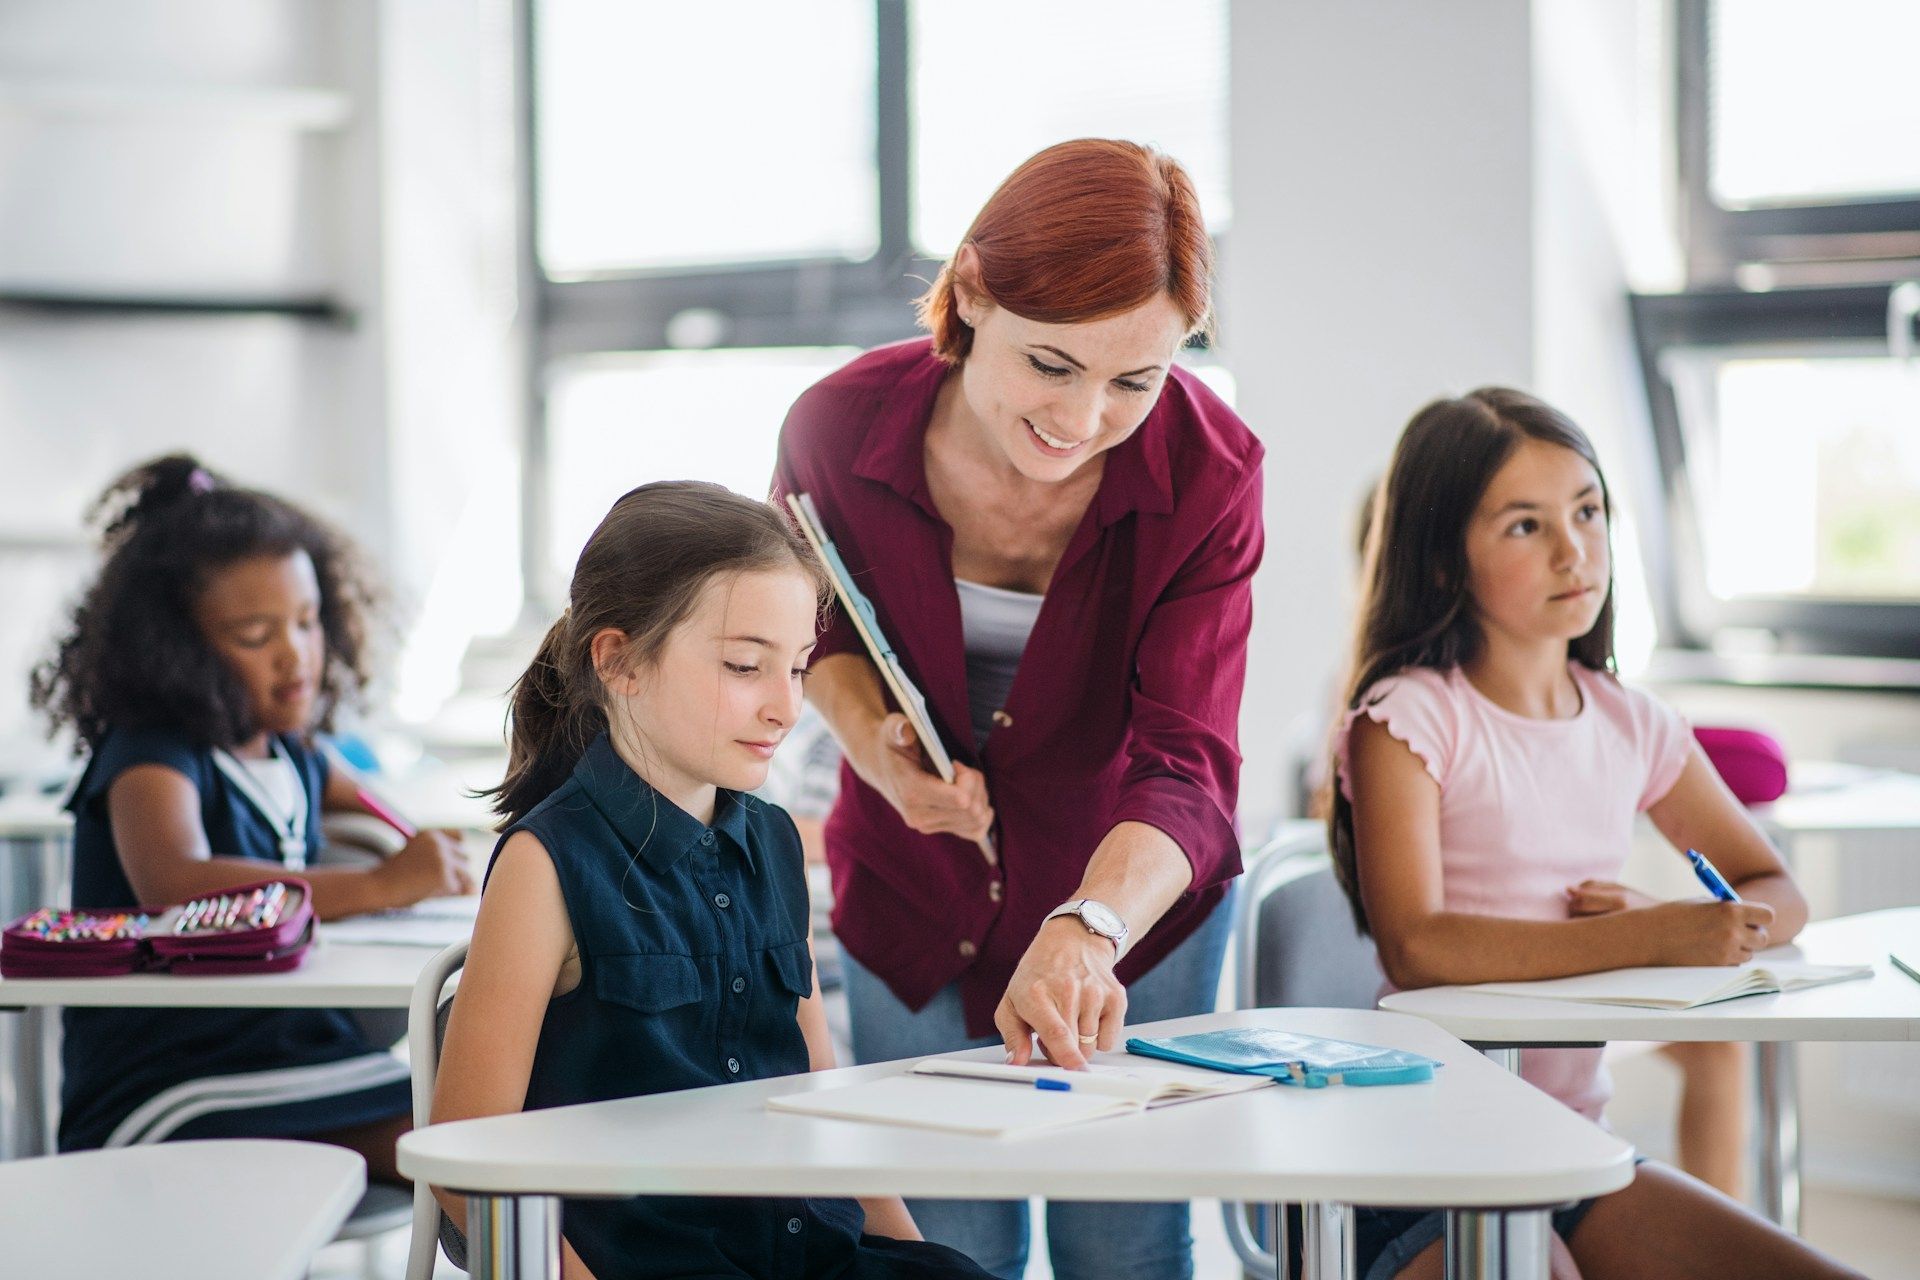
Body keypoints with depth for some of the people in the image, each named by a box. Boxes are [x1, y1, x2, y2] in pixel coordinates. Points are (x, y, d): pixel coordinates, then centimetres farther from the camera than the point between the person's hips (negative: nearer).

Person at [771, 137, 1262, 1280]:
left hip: (1135, 888, -1)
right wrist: (873, 742, -19)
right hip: (914, 887, 1)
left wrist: (1086, 931, -52)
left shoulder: (1207, 474, -25)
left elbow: (1186, 771, -32)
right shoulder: (841, 426, -21)